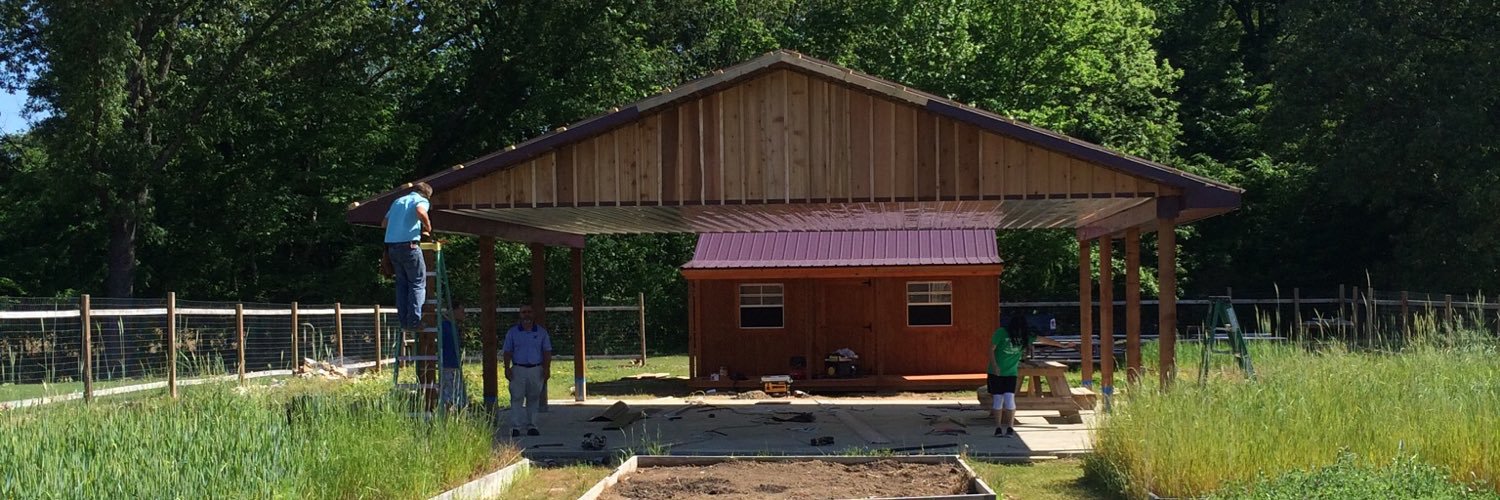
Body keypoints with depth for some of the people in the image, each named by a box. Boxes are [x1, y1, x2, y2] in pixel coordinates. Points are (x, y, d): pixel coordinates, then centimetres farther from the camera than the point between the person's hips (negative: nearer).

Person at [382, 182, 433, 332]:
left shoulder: (397, 201, 23)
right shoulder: (422, 200, 3)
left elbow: (384, 223, 25)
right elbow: (421, 212, -21)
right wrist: (428, 228, -6)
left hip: (391, 245, 6)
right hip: (409, 245, -6)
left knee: (402, 283, 13)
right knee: (418, 283, 1)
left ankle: (403, 320, 10)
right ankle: (414, 321, -6)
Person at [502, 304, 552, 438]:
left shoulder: (541, 332, 8)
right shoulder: (512, 332, 6)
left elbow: (547, 352, 7)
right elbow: (507, 352, 5)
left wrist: (547, 369, -2)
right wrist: (507, 368, -4)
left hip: (536, 369, 1)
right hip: (518, 369, -1)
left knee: (533, 398, 4)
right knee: (516, 398, -7)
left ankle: (531, 426, 10)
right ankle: (515, 427, -9)